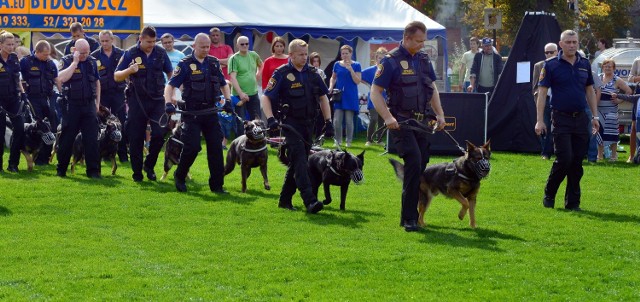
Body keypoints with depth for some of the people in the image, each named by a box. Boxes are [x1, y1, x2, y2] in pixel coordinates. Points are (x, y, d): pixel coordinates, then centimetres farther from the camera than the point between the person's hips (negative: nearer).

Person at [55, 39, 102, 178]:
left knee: (92, 138, -3)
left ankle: (93, 170, 0)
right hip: (72, 105, -3)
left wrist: (97, 102, 16)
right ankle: (61, 170, 15)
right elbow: (62, 78, -21)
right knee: (67, 138, 4)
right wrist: (75, 62, -18)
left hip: (89, 104, 3)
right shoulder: (67, 61, -3)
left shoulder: (92, 62, 9)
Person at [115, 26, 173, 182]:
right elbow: (116, 76, -1)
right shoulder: (131, 54, -3)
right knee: (136, 137, 2)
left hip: (157, 99, 2)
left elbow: (170, 73, 17)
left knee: (160, 133, -10)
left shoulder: (160, 53, 4)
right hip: (137, 100, -1)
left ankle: (149, 165, 11)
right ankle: (137, 172, 14)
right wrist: (129, 70, -20)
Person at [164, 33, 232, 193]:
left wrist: (227, 100, 5)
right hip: (192, 112, -4)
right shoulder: (186, 64, -4)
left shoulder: (214, 63, 10)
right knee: (192, 147, -10)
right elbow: (170, 85, -6)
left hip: (210, 111, 4)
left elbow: (223, 84, 21)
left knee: (216, 147, 0)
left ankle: (217, 185, 7)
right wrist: (168, 102, -21)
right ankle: (179, 177, 14)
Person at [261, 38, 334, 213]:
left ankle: (285, 199, 21)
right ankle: (309, 201, -26)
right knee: (300, 160, -17)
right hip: (291, 123, -6)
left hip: (308, 123, 6)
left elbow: (323, 97, 17)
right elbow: (266, 97, -6)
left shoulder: (312, 73, 10)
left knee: (296, 163, 10)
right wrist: (270, 119, -19)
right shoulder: (282, 73, -5)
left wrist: (328, 121, 10)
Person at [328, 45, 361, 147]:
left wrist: (351, 69, -15)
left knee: (349, 120, -1)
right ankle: (338, 142, 8)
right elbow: (333, 78, 20)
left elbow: (357, 81, -6)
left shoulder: (356, 65, 0)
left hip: (350, 97, -2)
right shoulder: (337, 64, 8)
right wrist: (331, 87, 3)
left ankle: (349, 142, 9)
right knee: (337, 121, -3)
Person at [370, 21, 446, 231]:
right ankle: (409, 218, -13)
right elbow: (375, 92, -9)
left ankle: (408, 216, 16)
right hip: (401, 122, -7)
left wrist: (440, 114, 14)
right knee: (414, 161, -19)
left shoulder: (424, 59, 13)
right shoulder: (391, 61, -8)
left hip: (422, 121, 7)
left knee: (421, 165, 5)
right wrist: (388, 117, -20)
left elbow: (432, 88, 23)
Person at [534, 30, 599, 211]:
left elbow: (590, 91, 17)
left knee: (577, 162, 4)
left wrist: (595, 116, 11)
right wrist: (539, 120, -10)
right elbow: (542, 93, -4)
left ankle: (573, 202, 11)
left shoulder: (584, 64, 10)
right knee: (564, 159, -12)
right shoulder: (551, 65, -3)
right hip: (561, 119, -4)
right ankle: (549, 195, 8)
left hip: (581, 118, 4)